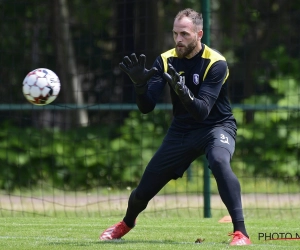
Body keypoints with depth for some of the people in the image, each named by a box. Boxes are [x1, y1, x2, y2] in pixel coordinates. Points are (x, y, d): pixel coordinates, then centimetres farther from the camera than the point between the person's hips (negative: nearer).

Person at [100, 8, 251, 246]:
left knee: (219, 161, -39)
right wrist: (140, 83, -31)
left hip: (216, 126, -4)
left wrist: (183, 92, -50)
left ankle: (241, 232, -38)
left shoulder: (215, 63, -21)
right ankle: (127, 223, 42)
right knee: (143, 192, 6)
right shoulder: (166, 61, -8)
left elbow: (202, 111, -31)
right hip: (182, 130, 4)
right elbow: (146, 107, -11)